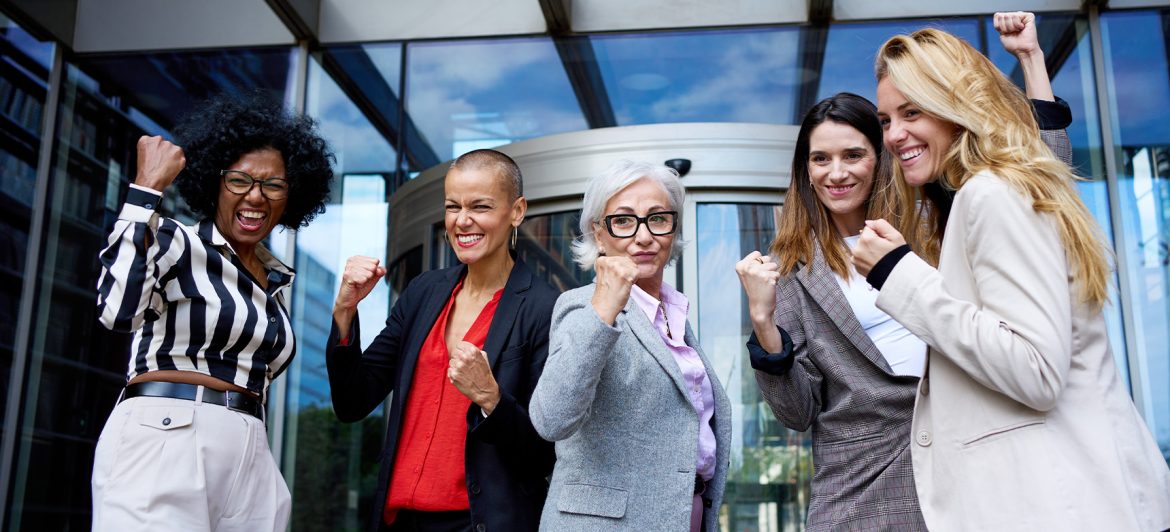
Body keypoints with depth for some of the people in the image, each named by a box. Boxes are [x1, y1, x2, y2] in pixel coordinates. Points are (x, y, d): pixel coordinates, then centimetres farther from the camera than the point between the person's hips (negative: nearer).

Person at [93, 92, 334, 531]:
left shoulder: (276, 280, 18)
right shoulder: (175, 242, -3)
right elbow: (118, 311, -24)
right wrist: (147, 186, -19)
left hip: (248, 461, 7)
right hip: (163, 444, -7)